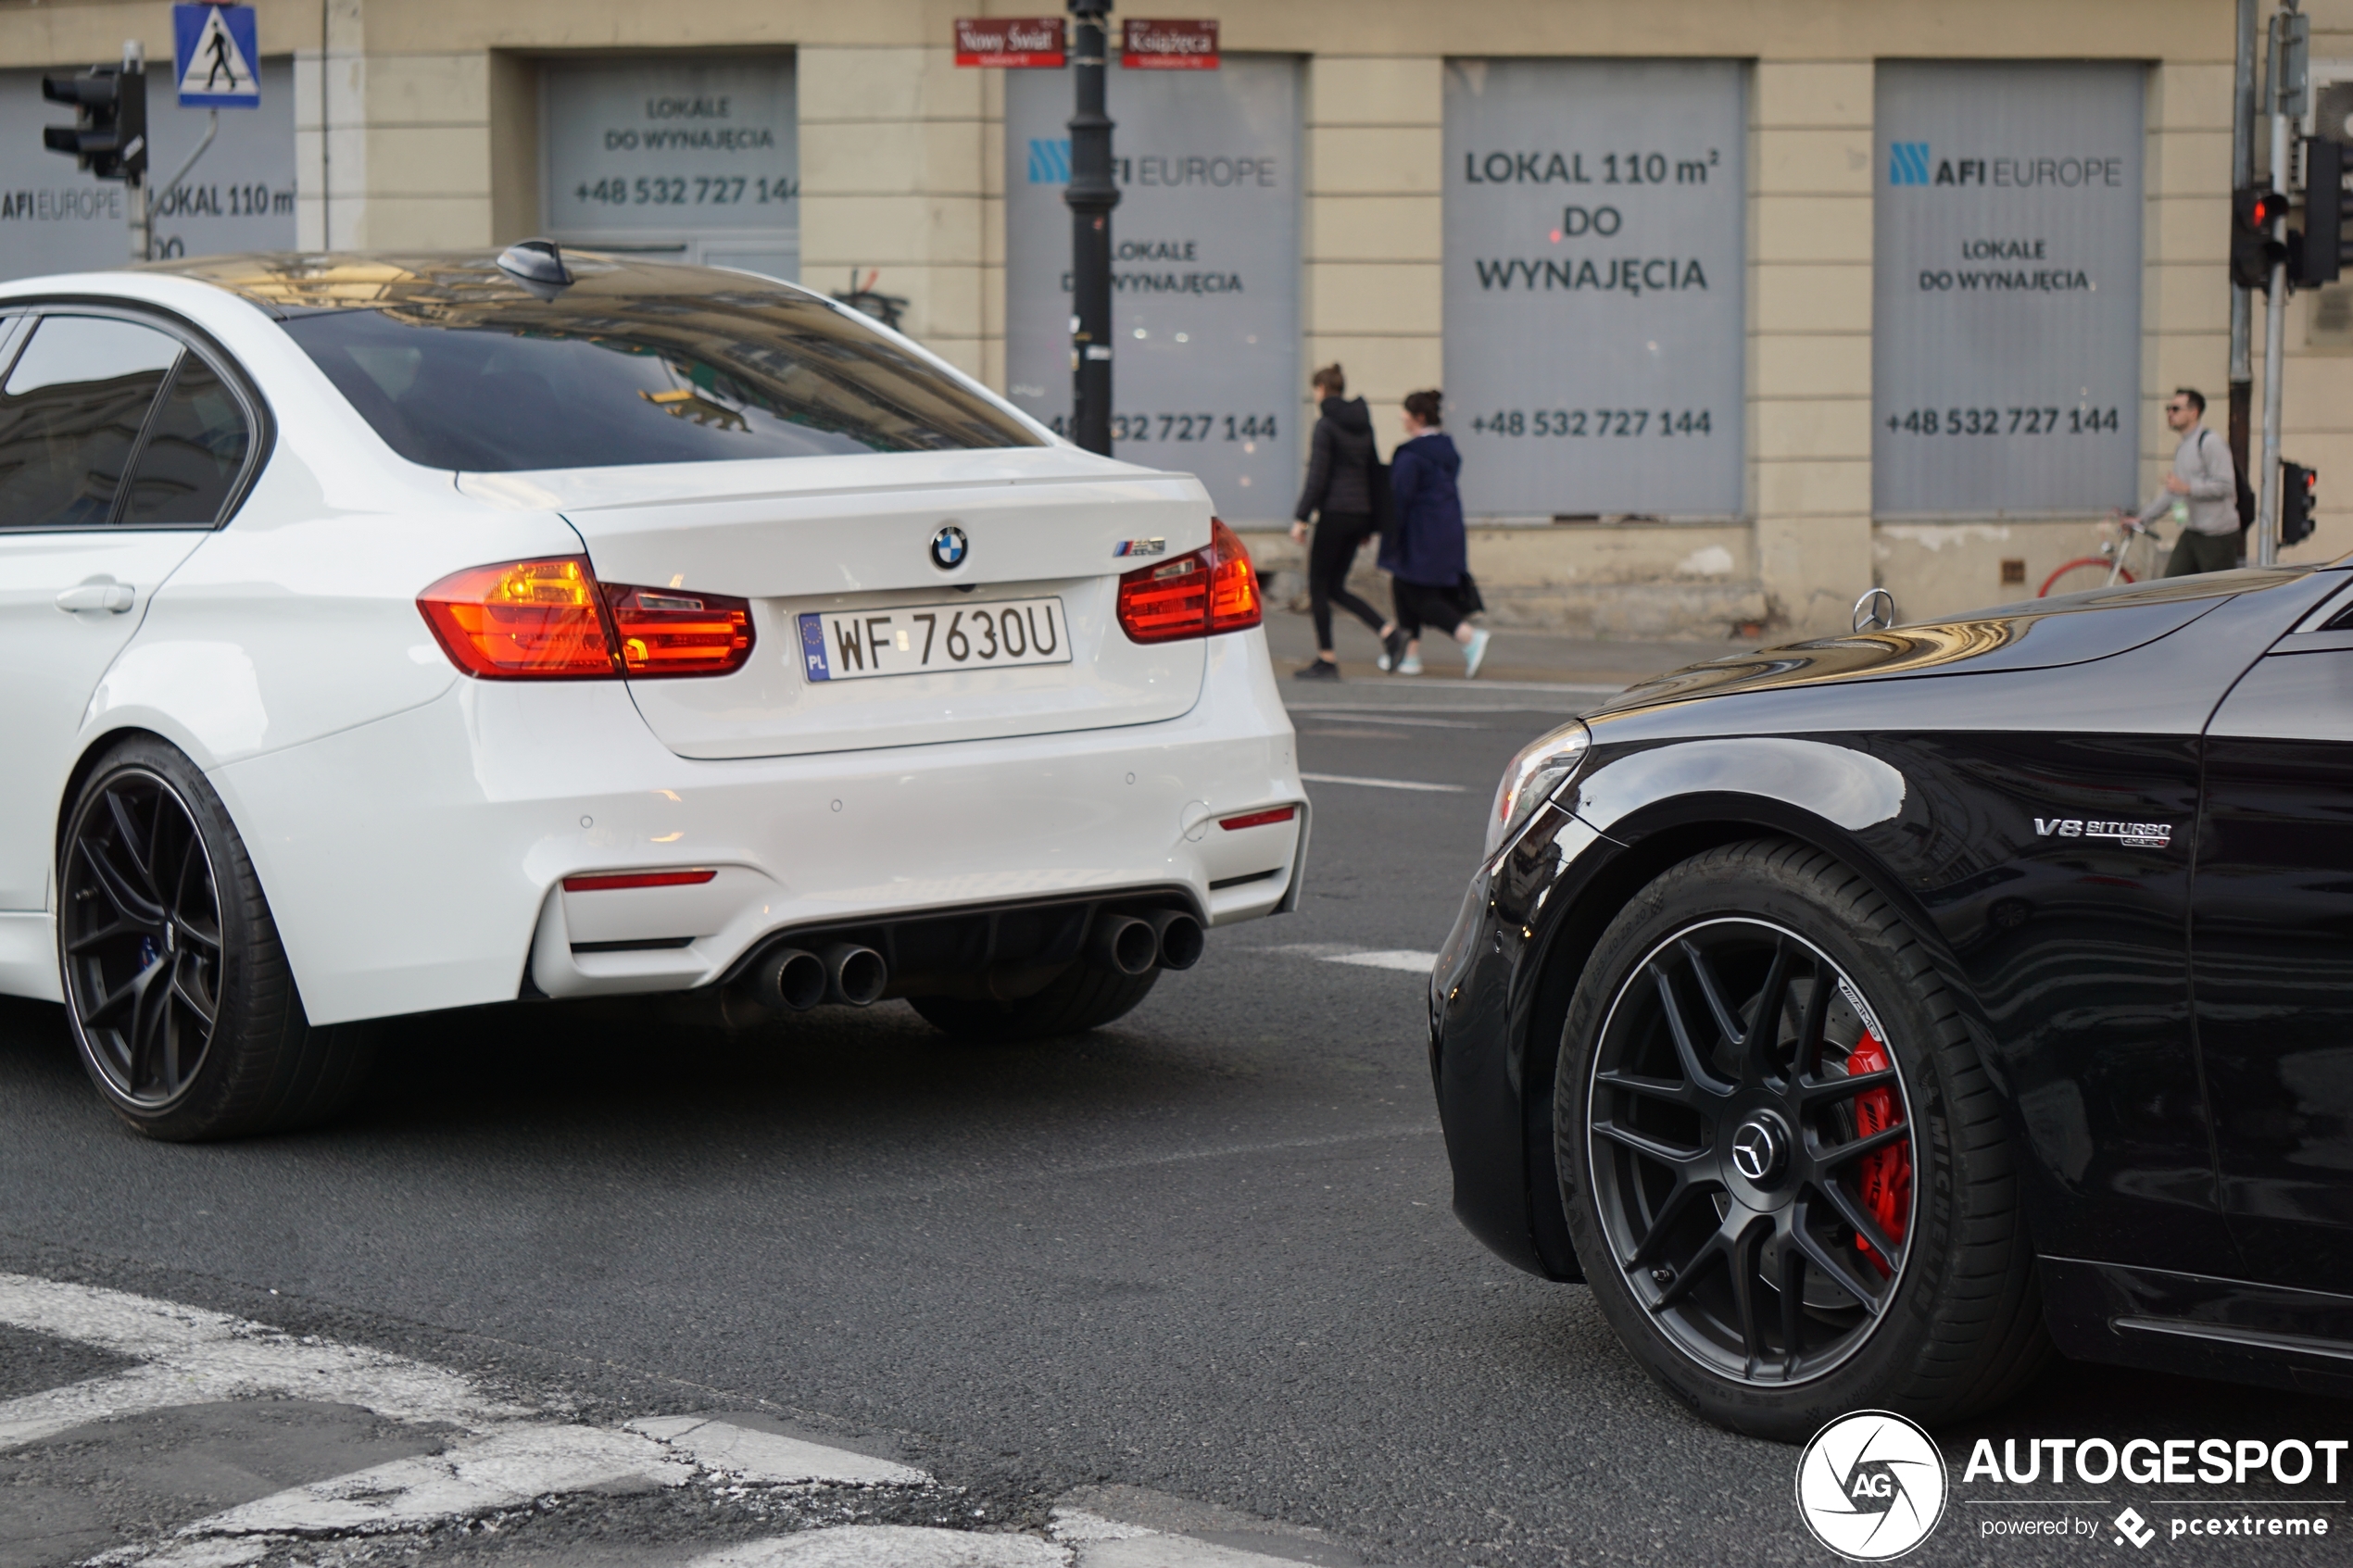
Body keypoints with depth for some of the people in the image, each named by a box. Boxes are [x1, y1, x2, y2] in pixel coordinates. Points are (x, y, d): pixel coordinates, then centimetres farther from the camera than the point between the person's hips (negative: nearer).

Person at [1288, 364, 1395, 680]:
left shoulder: (1327, 424, -10)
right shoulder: (1363, 423, 13)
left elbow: (1317, 477, -15)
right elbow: (1374, 472, 16)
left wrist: (1301, 517, -12)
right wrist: (1368, 525, 21)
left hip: (1335, 512, -7)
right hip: (1360, 514, 7)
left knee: (1318, 585, 3)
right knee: (1335, 587, 13)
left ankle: (1326, 660, 3)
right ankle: (1388, 630, -3)